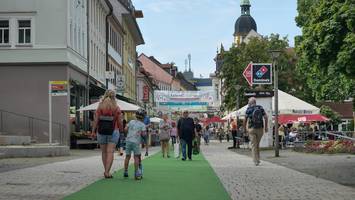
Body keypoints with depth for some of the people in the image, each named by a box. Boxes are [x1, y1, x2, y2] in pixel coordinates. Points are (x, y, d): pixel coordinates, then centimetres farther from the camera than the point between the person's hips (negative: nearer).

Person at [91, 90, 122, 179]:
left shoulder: (100, 107, -1)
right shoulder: (116, 108, -3)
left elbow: (96, 120, -5)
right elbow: (119, 122, -1)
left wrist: (93, 131, 0)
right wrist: (121, 130, 16)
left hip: (101, 131, 2)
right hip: (113, 131, -1)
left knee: (104, 152, 13)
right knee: (110, 152, -4)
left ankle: (106, 171, 19)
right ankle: (107, 172, -14)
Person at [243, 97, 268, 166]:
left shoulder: (249, 109, -4)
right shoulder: (261, 108, 4)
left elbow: (245, 120, -4)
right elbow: (266, 117, -3)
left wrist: (244, 128, 10)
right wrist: (266, 127, 3)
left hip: (252, 129, -3)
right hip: (260, 129, 3)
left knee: (254, 145, 1)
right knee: (257, 144, 17)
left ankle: (256, 161, -5)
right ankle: (258, 159, 18)